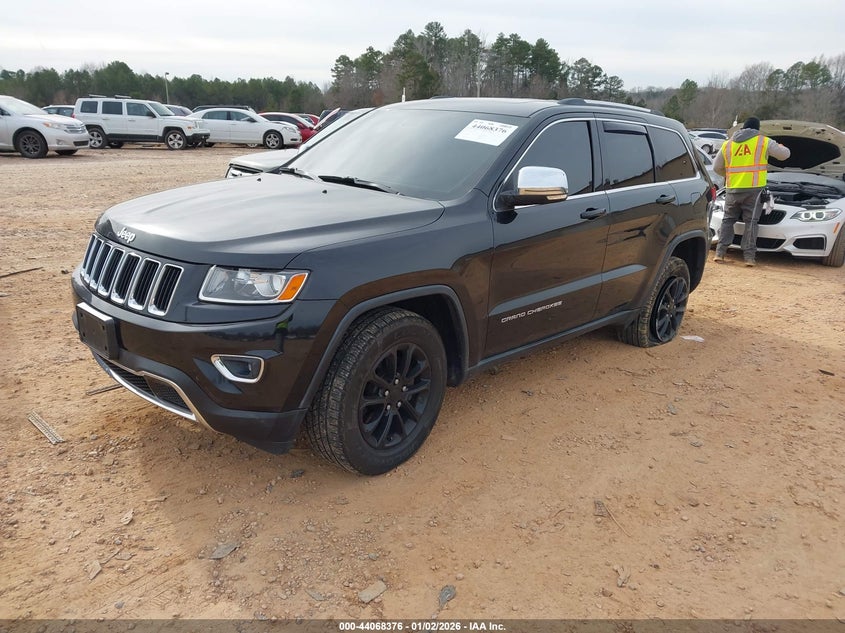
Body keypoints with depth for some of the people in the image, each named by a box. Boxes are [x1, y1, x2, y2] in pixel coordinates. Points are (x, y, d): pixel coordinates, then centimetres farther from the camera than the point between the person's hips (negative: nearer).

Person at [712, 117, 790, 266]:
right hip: (754, 188, -2)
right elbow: (784, 154, 10)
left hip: (733, 189, 2)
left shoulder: (728, 144, 13)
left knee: (727, 220, 12)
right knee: (751, 222, 1)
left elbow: (717, 167, 15)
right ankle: (749, 256, -2)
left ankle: (720, 253, 2)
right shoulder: (764, 142, 5)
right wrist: (781, 147, 33)